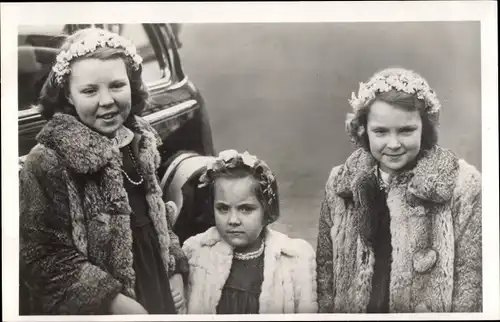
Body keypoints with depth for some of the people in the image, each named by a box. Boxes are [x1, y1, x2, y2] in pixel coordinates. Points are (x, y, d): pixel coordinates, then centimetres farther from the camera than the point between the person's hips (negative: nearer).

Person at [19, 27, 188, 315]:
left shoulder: (139, 142, 1)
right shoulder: (47, 162, -19)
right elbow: (44, 256, -18)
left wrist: (176, 270, 5)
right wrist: (111, 300, -21)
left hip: (157, 292, 6)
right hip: (102, 309, -6)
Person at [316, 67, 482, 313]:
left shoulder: (462, 184, -13)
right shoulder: (340, 182, -5)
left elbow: (471, 278, -11)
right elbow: (325, 268, 0)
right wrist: (326, 309, -4)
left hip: (431, 309, -2)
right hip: (350, 308, 3)